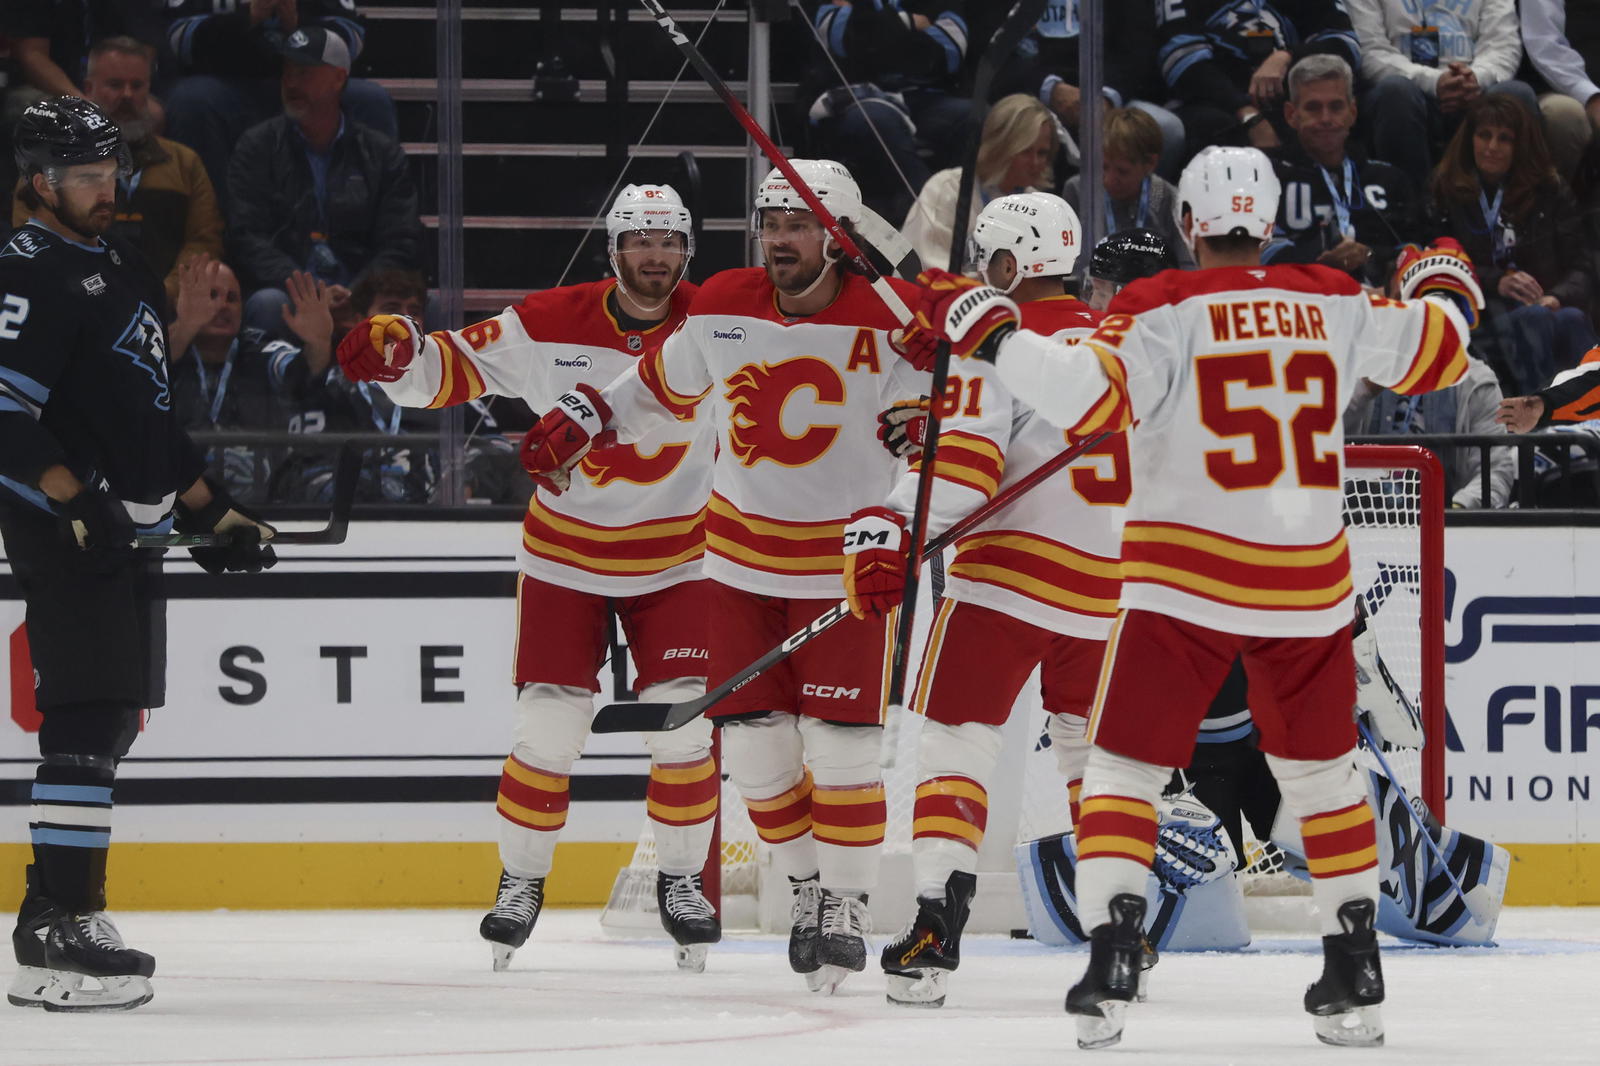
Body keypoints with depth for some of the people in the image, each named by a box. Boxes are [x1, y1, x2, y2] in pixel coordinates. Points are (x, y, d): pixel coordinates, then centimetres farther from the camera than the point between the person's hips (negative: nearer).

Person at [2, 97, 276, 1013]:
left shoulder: (125, 273, 20)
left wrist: (211, 511, 24)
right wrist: (73, 496, -29)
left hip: (129, 532, 10)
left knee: (109, 721, 11)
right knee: (88, 723, -14)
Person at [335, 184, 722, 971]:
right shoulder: (552, 325, -12)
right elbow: (455, 369, -8)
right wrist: (395, 353, -27)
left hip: (674, 559, 0)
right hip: (566, 554, 0)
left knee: (684, 725, -7)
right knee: (547, 728, -4)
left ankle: (681, 879, 12)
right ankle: (521, 880, 14)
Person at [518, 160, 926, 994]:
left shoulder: (887, 321, -14)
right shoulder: (722, 308, -1)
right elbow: (664, 386, 16)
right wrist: (584, 418, 6)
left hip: (845, 551, -4)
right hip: (742, 549, 4)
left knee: (838, 740, -8)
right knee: (751, 735, 3)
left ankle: (847, 903, 7)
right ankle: (807, 883, 22)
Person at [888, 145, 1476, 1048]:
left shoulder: (1163, 310, -8)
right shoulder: (1332, 303, 4)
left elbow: (1091, 395, -21)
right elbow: (1430, 354, 17)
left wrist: (989, 331, -12)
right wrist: (1445, 292, 38)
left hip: (1184, 582, -3)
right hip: (1309, 582, 3)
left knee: (1126, 766, 3)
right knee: (1322, 770, 18)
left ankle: (1112, 961, -12)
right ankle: (1357, 976, 18)